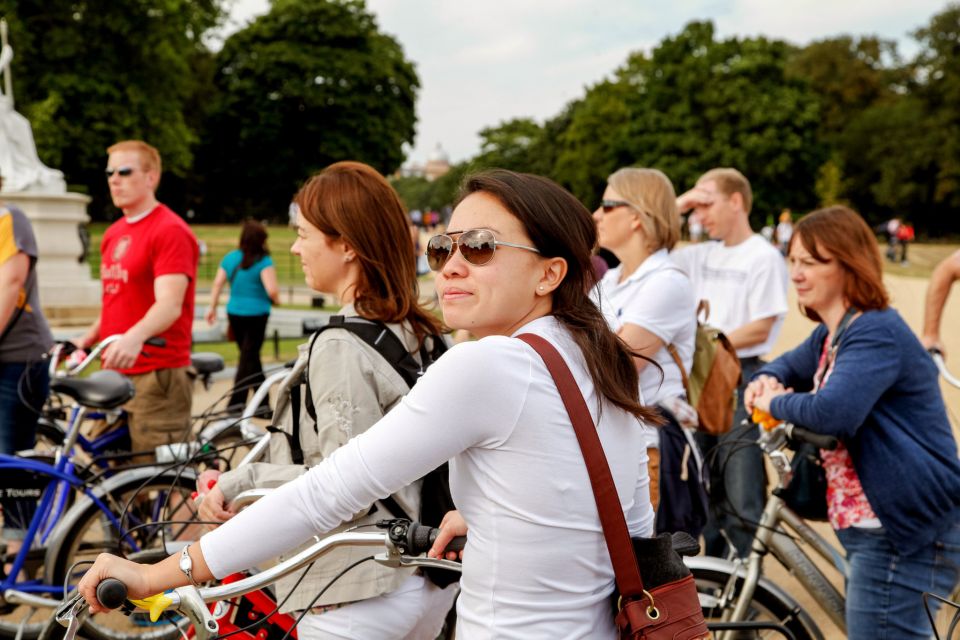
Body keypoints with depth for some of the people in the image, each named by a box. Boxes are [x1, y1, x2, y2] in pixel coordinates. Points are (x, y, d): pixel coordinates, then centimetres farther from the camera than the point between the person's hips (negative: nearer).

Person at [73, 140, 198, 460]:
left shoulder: (170, 230, -10)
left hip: (156, 376, -9)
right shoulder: (113, 233, 17)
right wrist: (85, 339, 10)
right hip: (114, 374, 9)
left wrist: (135, 337, -40)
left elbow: (169, 305, -22)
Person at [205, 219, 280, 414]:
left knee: (250, 356, 18)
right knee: (249, 357, 3)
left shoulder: (230, 258, 4)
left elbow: (217, 283, 4)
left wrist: (212, 307, 12)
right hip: (256, 314, -6)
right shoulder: (264, 261, -13)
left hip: (234, 313, 6)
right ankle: (235, 402, 0)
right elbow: (272, 290, -20)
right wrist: (275, 300, 1)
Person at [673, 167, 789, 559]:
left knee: (741, 495, -4)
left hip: (741, 381, -7)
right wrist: (676, 206, 2)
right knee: (703, 487, 15)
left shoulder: (764, 258, -8)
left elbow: (760, 329, -12)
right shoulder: (703, 255, 11)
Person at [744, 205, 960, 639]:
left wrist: (775, 403, -17)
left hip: (907, 531, -11)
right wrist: (766, 381, 0)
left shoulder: (876, 334, -21)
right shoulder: (830, 336, 12)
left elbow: (831, 413, -37)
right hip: (874, 525, 11)